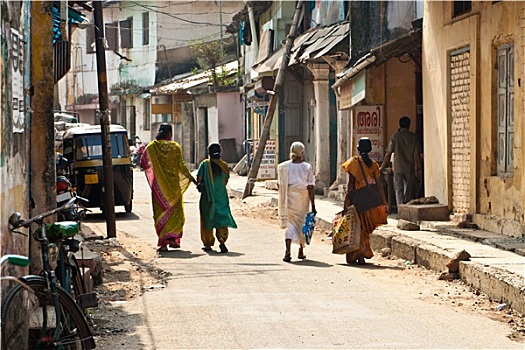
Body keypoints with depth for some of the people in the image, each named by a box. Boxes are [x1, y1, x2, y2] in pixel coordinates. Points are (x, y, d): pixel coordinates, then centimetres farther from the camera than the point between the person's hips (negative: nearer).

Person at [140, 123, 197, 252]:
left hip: (158, 185, 1)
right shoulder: (175, 147, -4)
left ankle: (163, 242, -2)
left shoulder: (151, 147, -2)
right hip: (173, 183, -1)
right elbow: (181, 165, -5)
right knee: (175, 211, 11)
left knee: (160, 212, 6)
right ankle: (173, 237, -6)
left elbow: (143, 163, 1)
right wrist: (192, 179, 3)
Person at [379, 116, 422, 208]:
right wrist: (418, 168, 1)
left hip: (398, 168, -1)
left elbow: (388, 154, 0)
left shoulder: (394, 137, 0)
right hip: (410, 169, 1)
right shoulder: (413, 137, 0)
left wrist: (382, 167, 7)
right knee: (408, 191, 10)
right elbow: (417, 154, -4)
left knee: (399, 190, 1)